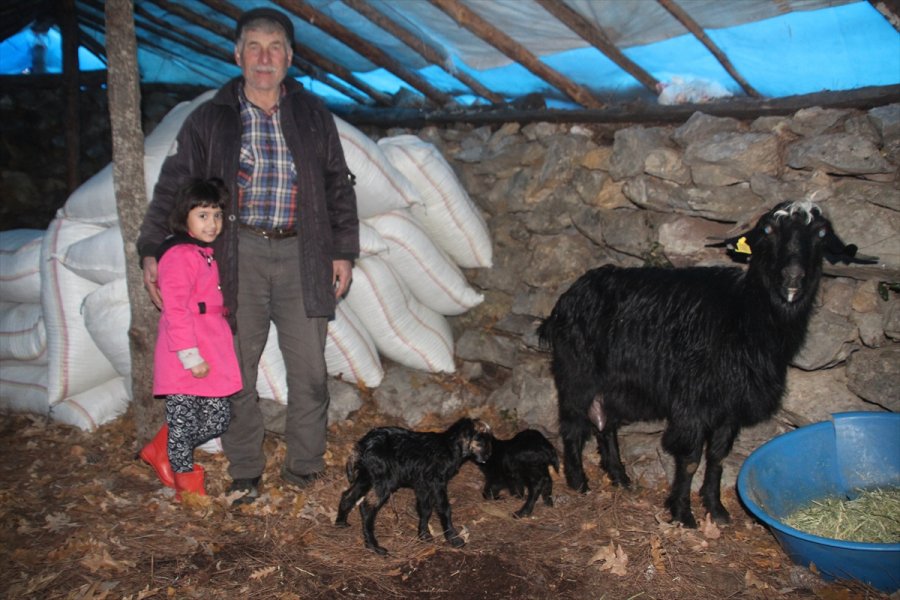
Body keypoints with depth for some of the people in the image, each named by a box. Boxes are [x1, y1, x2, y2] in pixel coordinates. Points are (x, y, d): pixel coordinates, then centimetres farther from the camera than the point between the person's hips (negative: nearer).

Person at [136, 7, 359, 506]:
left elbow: (338, 186, 14)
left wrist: (344, 250, 8)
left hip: (301, 254, 1)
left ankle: (304, 467, 19)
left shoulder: (313, 115, 11)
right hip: (238, 255, 0)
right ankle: (244, 473, 19)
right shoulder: (210, 119, 6)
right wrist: (152, 249, -3)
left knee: (309, 369, 2)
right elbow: (173, 185, 6)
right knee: (236, 368, 4)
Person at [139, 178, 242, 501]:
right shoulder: (179, 255, -15)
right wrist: (191, 357, -23)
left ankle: (163, 451, 32)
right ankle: (186, 485, 21)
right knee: (183, 421, 6)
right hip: (186, 357, -9)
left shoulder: (204, 253, 15)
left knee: (219, 418, 13)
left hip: (210, 350, 9)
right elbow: (175, 309, -22)